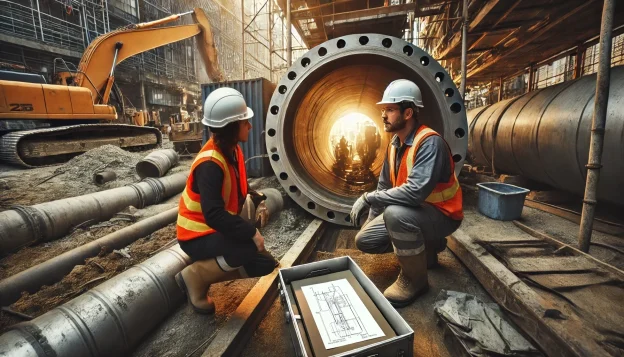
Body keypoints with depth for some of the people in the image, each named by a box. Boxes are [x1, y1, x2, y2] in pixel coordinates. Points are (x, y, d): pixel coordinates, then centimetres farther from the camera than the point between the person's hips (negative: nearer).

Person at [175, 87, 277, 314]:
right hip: (198, 236, -8)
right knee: (253, 250, -31)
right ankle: (196, 275, -7)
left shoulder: (232, 150, -2)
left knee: (266, 264, 3)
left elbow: (239, 189, 11)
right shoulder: (210, 164, -28)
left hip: (218, 229, 8)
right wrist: (251, 232, -31)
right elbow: (213, 215, -36)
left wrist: (257, 200, -8)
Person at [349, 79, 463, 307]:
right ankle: (427, 246, 19)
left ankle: (414, 279, -11)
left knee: (396, 214, -38)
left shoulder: (430, 142, -26)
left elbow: (415, 192, -38)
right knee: (364, 240, 1)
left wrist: (368, 198, -29)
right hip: (411, 211, 8)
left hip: (440, 215, -8)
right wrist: (372, 219, 6)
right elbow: (384, 186, 9)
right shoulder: (395, 143, 0)